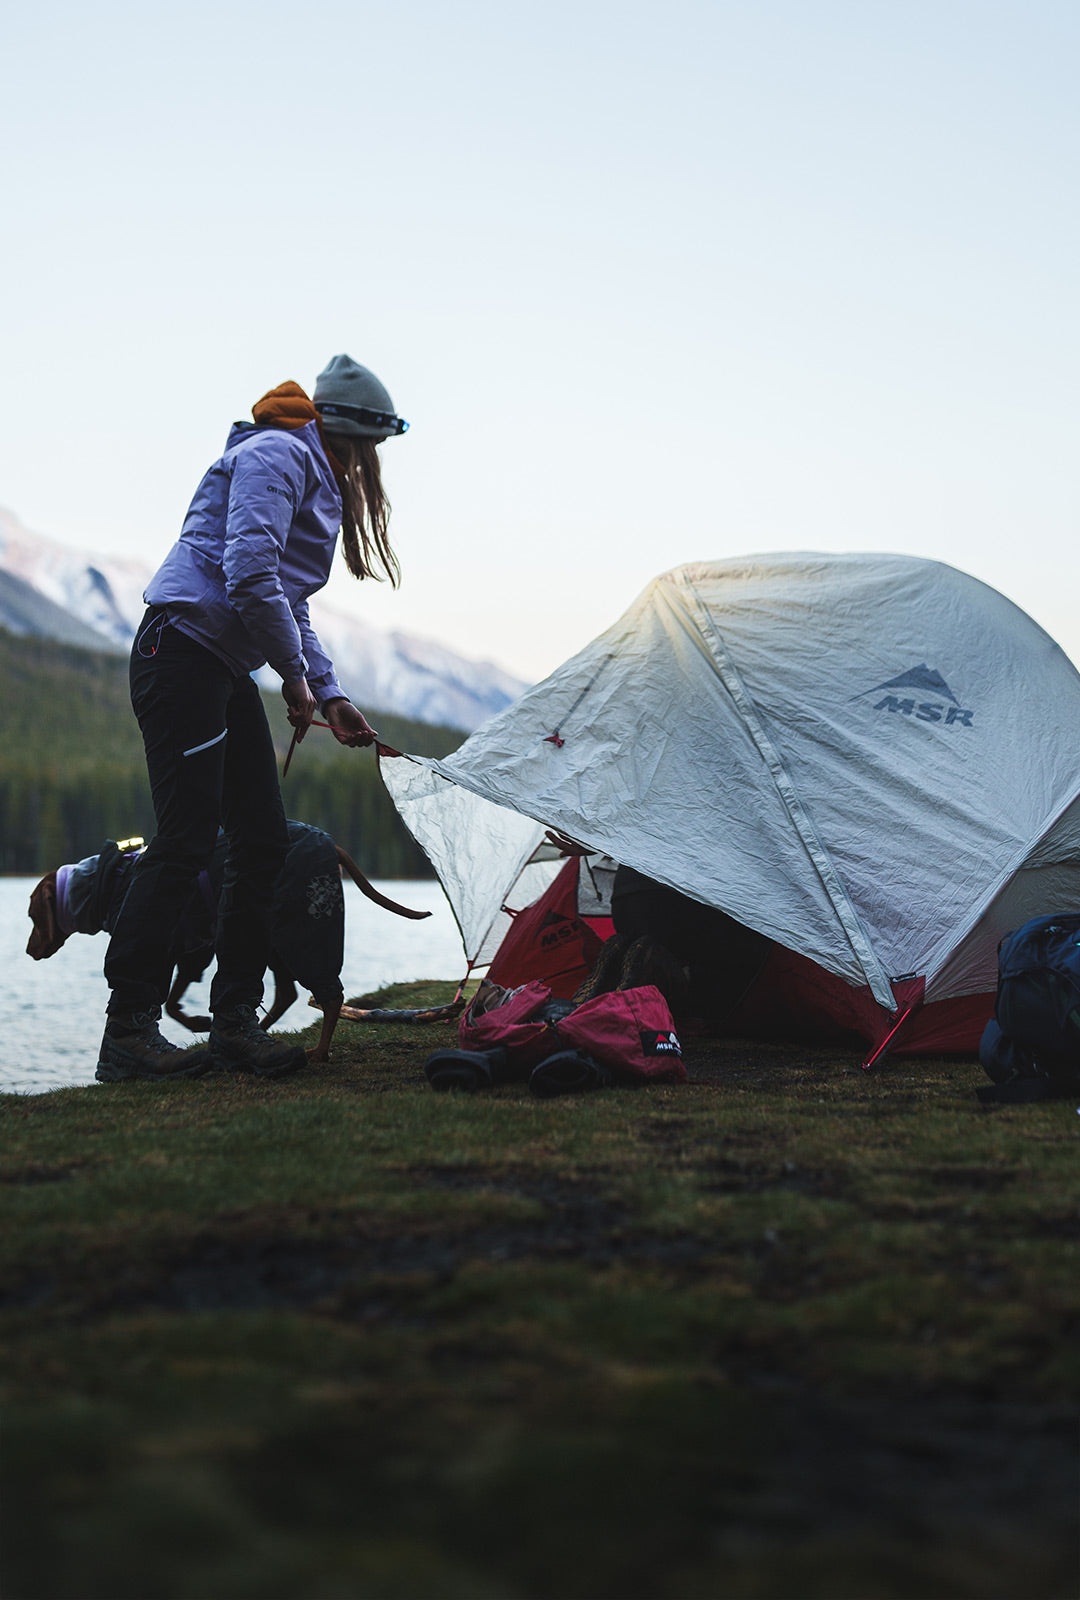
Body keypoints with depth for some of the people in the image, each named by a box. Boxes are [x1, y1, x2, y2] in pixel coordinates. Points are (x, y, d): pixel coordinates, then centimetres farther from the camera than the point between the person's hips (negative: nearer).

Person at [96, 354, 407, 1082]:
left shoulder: (317, 477, 24)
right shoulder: (276, 454, -8)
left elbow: (291, 607, 28)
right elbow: (249, 573, -20)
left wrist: (331, 696, 21)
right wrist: (297, 677, -11)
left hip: (226, 672, 10)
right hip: (185, 650, -10)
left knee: (264, 841, 6)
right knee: (187, 840, -13)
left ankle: (236, 1022, 11)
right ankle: (128, 1032, -9)